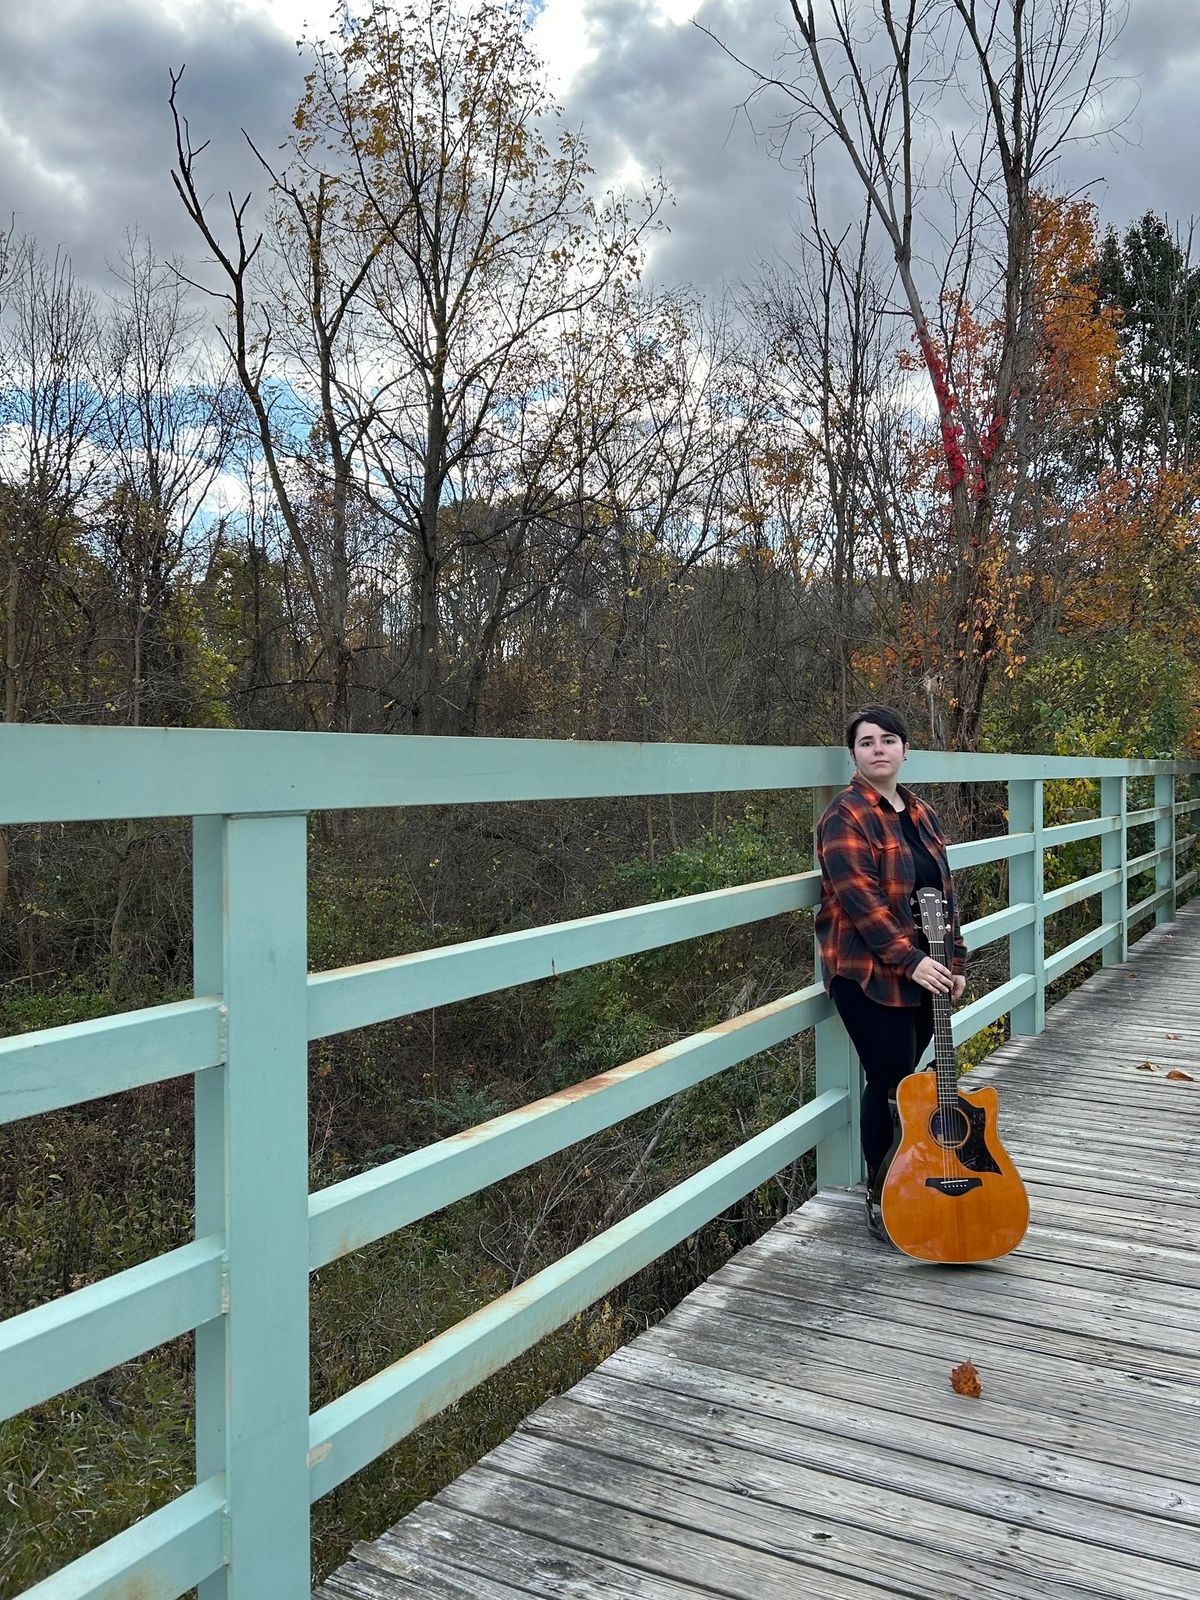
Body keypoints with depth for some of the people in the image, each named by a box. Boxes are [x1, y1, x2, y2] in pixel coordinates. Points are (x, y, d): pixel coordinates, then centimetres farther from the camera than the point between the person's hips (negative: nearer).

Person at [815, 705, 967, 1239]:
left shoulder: (921, 814, 14)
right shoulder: (846, 815, -11)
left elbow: (943, 892, 16)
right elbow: (859, 898, -19)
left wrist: (955, 961, 9)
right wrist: (910, 959, -23)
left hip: (924, 973, 7)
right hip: (870, 974, -7)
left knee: (904, 1083, 12)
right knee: (891, 1085, -4)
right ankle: (881, 1202, 11)